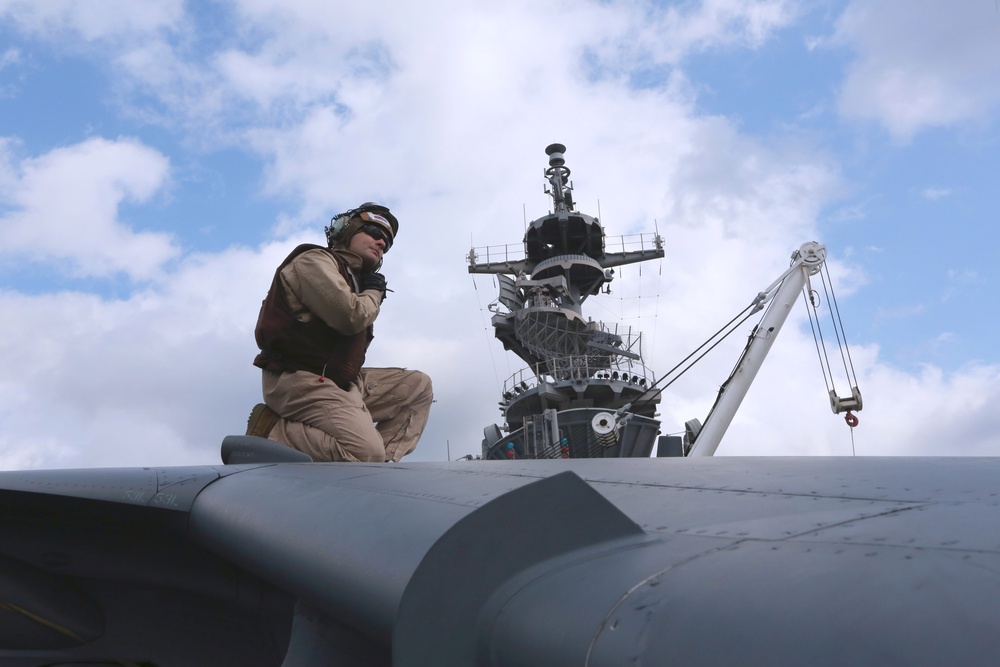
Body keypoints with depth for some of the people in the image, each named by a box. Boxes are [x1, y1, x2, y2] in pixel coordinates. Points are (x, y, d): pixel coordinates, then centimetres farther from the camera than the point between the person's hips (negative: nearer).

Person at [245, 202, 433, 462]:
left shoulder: (355, 278, 22)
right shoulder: (316, 260, -5)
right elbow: (350, 317, -21)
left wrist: (373, 294, 5)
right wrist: (374, 293, 1)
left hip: (339, 380, 10)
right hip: (297, 379, -10)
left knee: (418, 386, 9)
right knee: (366, 451, -27)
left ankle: (379, 467, -5)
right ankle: (271, 430, -11)